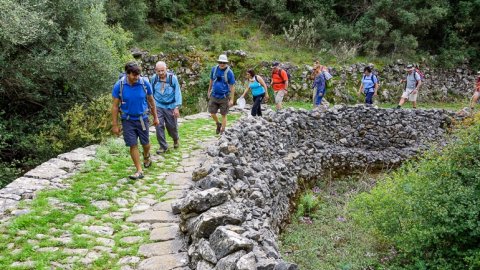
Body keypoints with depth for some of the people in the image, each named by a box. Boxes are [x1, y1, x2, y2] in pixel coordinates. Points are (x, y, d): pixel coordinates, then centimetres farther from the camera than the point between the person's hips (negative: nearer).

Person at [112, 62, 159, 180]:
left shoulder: (145, 83, -13)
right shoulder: (119, 86, -14)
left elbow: (151, 101, 1)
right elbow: (115, 106, -7)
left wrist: (155, 117, 8)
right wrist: (115, 125, -6)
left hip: (142, 118, 1)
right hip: (128, 120, -1)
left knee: (145, 143, 12)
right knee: (133, 145, -1)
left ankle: (146, 157, 46)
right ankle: (139, 171, 8)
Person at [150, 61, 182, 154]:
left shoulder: (173, 78, -12)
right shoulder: (153, 78, -4)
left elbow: (177, 93, -11)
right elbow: (151, 93, 9)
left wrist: (177, 107, -17)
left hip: (170, 106, -2)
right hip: (158, 106, 2)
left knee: (171, 126, 7)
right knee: (159, 126, -6)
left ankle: (175, 139, 40)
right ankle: (163, 147, 8)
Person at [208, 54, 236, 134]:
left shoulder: (229, 72, -13)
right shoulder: (214, 69, -2)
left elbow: (232, 86, -10)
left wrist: (232, 99, -12)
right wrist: (209, 91, 18)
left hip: (224, 97, -3)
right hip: (214, 96, 3)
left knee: (223, 115, 5)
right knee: (212, 113, 5)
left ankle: (222, 131, 19)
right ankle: (218, 124, 34)